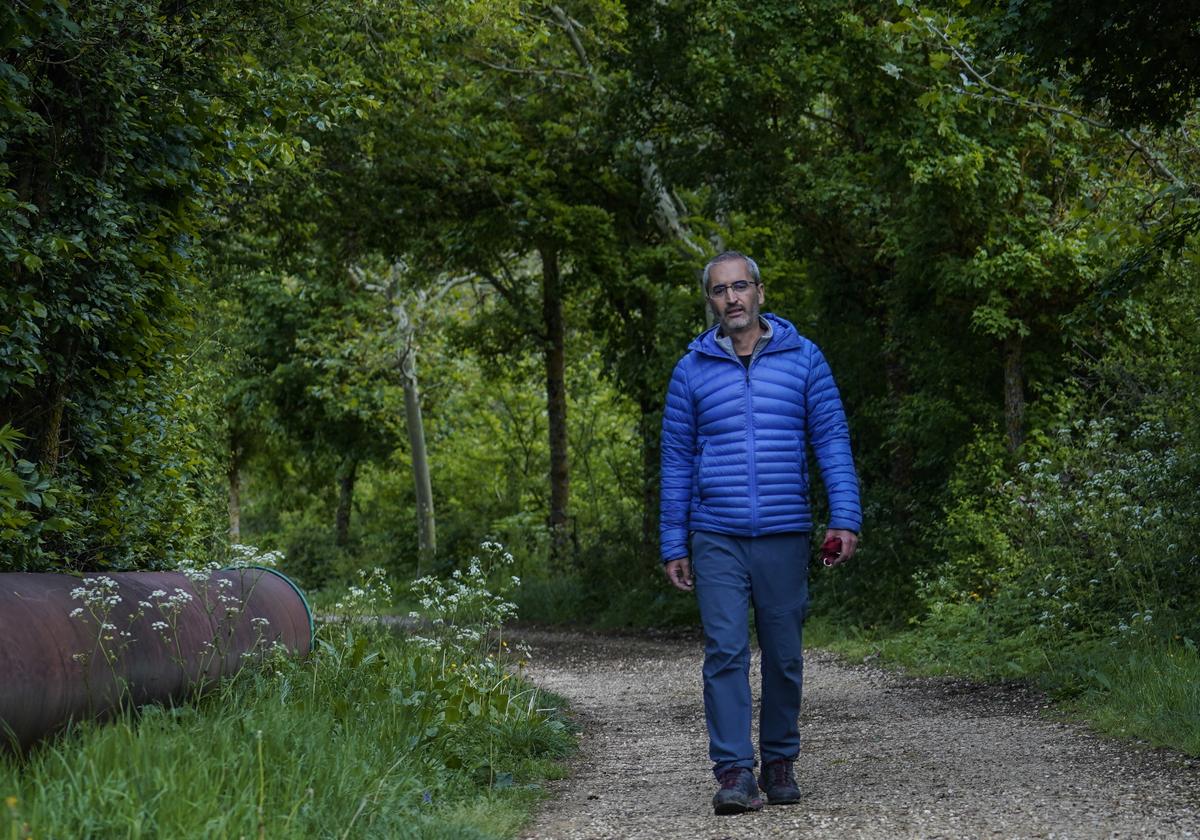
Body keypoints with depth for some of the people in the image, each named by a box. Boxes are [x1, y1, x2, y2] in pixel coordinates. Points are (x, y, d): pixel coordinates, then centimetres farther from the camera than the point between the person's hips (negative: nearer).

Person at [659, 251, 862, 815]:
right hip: (716, 539, 0)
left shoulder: (803, 358, 5)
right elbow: (677, 461, 10)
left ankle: (780, 763, 20)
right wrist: (674, 546, 6)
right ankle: (734, 774, -10)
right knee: (725, 653, -9)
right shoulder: (692, 371, 7)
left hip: (784, 535, 0)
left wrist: (845, 518, -7)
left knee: (783, 656, 6)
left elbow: (831, 440, 4)